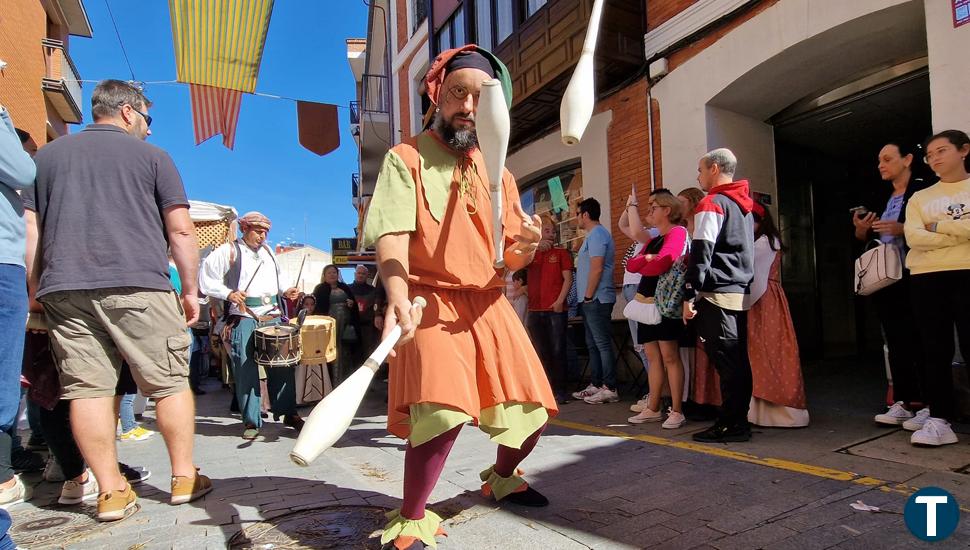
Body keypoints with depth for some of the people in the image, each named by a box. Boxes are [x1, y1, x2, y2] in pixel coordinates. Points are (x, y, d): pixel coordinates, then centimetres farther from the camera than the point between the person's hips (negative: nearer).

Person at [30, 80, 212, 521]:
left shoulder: (45, 156, 19)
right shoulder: (151, 156, 7)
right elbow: (181, 231, 0)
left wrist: (36, 289, 21)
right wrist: (191, 289, 5)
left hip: (64, 290, 4)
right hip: (137, 285, -4)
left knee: (87, 388, 5)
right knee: (170, 382, 5)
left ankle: (111, 491, 8)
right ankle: (184, 477, 11)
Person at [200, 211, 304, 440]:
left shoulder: (268, 252, 19)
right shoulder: (228, 251, 1)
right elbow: (206, 279, -1)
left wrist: (285, 290, 12)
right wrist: (228, 293, -14)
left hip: (272, 316, 5)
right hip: (244, 318, -5)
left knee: (282, 365, 2)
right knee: (246, 371, -2)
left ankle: (288, 413, 13)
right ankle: (251, 421, 9)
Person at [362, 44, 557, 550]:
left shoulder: (499, 176, 14)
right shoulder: (407, 159, -1)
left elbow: (510, 260, 11)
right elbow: (390, 236, -14)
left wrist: (526, 246, -13)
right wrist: (398, 299, -32)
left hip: (488, 304, 6)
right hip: (430, 303, -5)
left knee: (531, 410, 5)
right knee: (443, 411, -25)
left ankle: (500, 478, 37)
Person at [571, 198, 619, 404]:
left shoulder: (597, 234, -11)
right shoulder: (594, 235, 21)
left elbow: (597, 269, -19)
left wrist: (588, 296, -17)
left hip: (596, 299, -11)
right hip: (592, 301, 11)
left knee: (602, 344, -8)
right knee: (593, 344, 13)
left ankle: (610, 389, -5)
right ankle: (596, 385, 20)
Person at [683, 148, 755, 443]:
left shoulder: (711, 204, -8)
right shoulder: (743, 204, 19)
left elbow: (701, 254, -15)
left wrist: (689, 296, -14)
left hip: (718, 294, -9)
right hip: (741, 292, 9)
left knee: (725, 361, -5)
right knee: (738, 361, 10)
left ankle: (730, 424, 0)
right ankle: (739, 420, 17)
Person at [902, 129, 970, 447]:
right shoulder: (919, 198, 14)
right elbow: (914, 238, -3)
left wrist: (937, 226, -2)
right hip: (927, 278, 3)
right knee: (935, 350, 3)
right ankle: (939, 417, 7)